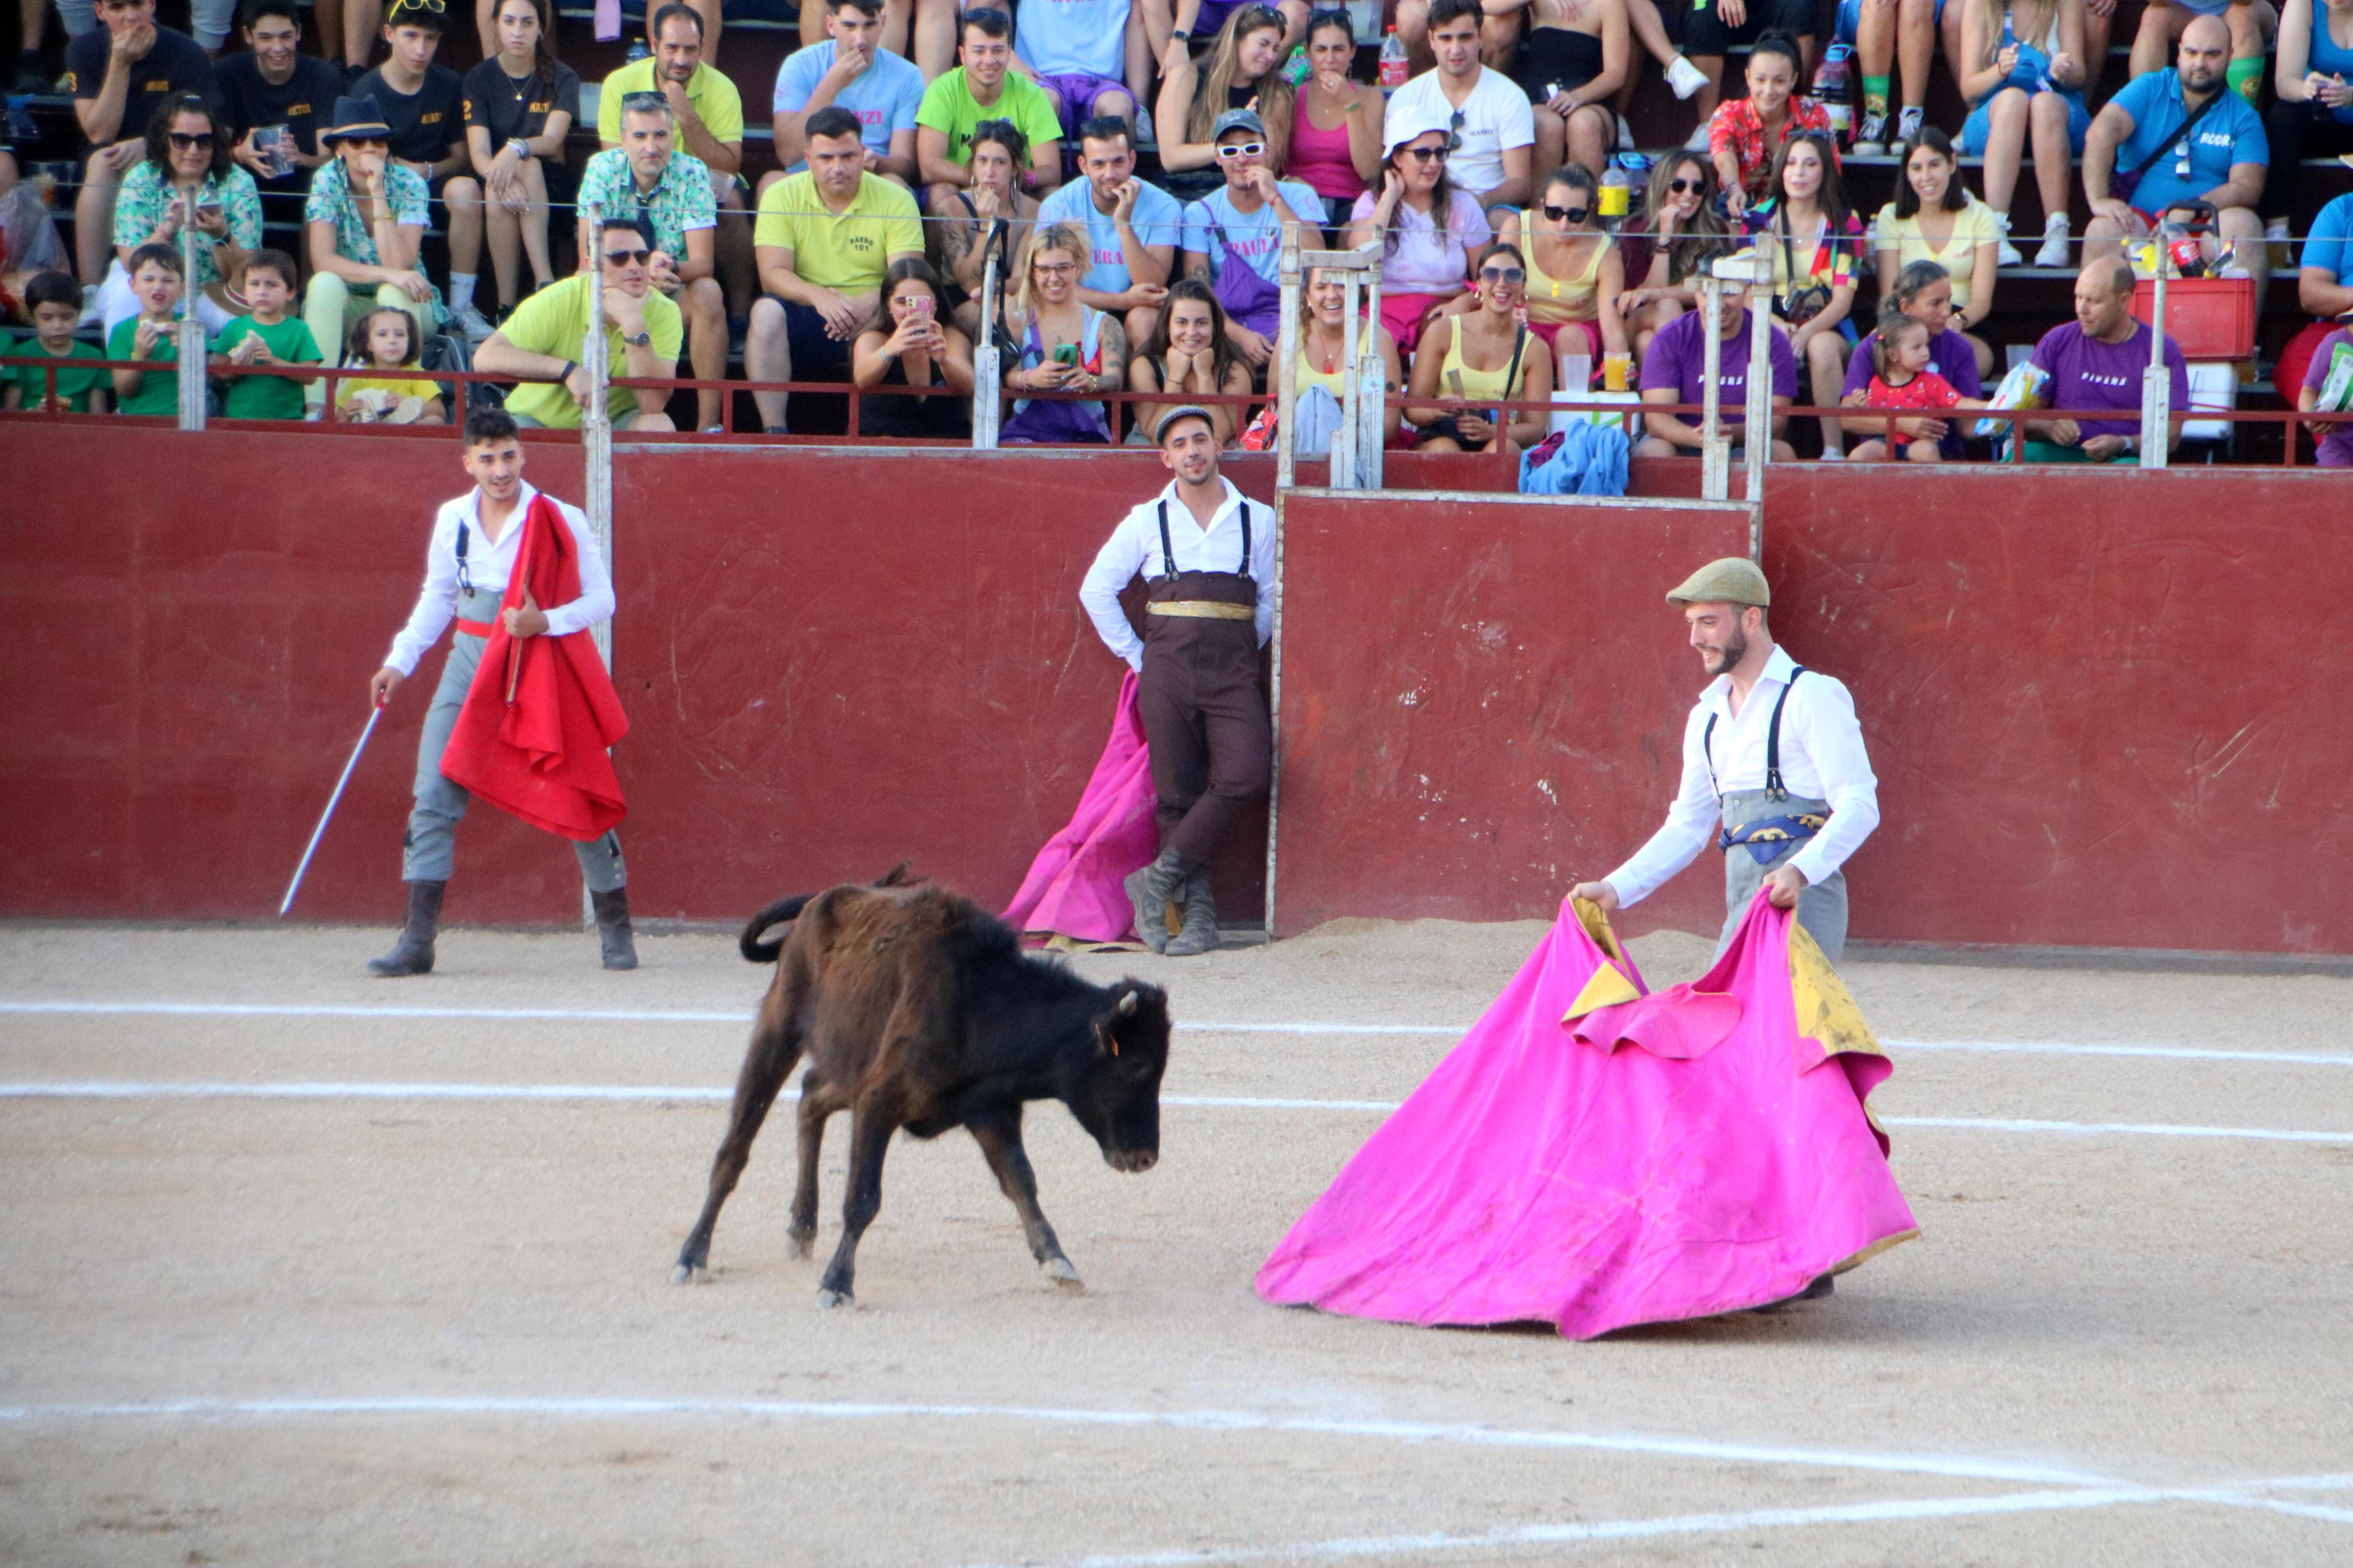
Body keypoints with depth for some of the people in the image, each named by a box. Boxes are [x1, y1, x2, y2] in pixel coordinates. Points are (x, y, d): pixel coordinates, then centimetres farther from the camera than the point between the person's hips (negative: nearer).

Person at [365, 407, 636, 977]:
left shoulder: (562, 520, -9)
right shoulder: (453, 519, 3)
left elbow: (601, 599, -7)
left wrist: (544, 621, -23)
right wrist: (399, 662, 8)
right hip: (469, 664, 4)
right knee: (433, 796, -7)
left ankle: (616, 930, 16)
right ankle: (417, 940, -6)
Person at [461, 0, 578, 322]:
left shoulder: (562, 78, 2)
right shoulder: (479, 79, 2)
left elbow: (553, 140, -16)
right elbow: (478, 151, -11)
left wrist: (517, 150, -40)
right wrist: (499, 176, -35)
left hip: (550, 185, 0)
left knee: (529, 165, -35)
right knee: (497, 198, -35)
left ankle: (543, 282, -44)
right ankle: (506, 305, -33)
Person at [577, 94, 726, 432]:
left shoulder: (691, 173, -11)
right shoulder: (602, 170, -10)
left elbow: (703, 263, -18)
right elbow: (589, 256, -17)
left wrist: (671, 269, -43)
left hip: (677, 296, 0)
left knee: (708, 293, -33)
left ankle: (709, 425, -31)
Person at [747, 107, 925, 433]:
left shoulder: (896, 200, 0)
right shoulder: (782, 196, 2)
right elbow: (772, 273, -9)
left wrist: (871, 303, -32)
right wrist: (819, 296, -29)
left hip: (871, 324, -1)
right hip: (803, 324, 1)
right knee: (766, 311, -30)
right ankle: (773, 432, -34)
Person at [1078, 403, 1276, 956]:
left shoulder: (1258, 521, 9)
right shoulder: (1148, 522, 8)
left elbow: (1271, 599, 16)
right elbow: (1097, 589, 12)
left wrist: (1242, 653, 8)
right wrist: (1137, 656, 8)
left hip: (1232, 671, 0)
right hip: (1167, 669, 0)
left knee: (1247, 774, -21)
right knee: (1177, 792, -4)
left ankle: (1160, 879, -12)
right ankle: (1196, 912, 0)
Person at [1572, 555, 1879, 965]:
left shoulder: (1812, 697, -4)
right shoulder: (1707, 719, 20)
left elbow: (1858, 807, -12)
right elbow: (1687, 828, 23)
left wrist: (1800, 871, -29)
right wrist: (1615, 889, 10)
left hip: (1803, 904, -8)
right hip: (1743, 909, 8)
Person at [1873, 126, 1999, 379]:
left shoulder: (1980, 217, 8)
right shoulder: (1892, 217, 10)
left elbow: (1982, 300, 0)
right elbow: (1889, 296, 2)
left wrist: (1957, 322, -25)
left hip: (1967, 332, 0)